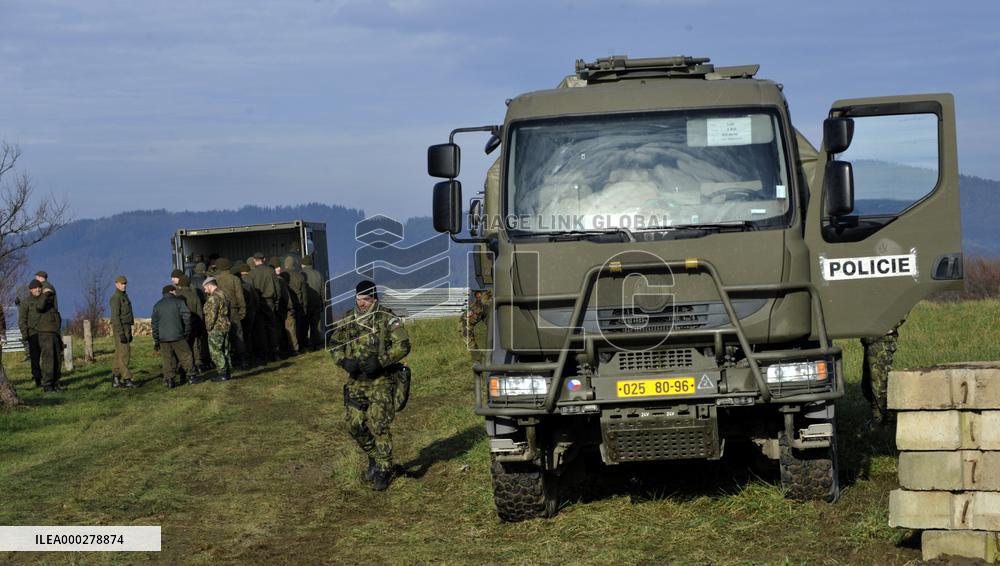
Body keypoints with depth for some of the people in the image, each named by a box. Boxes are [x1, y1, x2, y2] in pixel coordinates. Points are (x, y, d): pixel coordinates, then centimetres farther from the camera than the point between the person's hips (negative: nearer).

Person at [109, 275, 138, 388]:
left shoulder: (124, 297, 18)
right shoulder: (116, 298, -13)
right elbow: (115, 316, -19)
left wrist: (129, 333, 22)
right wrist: (121, 334, -24)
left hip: (126, 328, 10)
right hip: (120, 329, -10)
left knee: (119, 355, 9)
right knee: (124, 354, -10)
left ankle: (115, 380, 11)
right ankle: (127, 379, -10)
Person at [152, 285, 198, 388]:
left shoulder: (157, 305, 10)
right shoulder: (179, 302, -1)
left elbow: (155, 324, 8)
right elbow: (186, 316, -7)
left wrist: (156, 340, 10)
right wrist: (187, 332, 5)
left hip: (163, 338, 3)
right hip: (177, 336, -3)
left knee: (167, 359, 6)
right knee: (186, 356, 7)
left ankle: (168, 380, 3)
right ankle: (191, 377, 9)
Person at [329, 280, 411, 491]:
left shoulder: (387, 319, -9)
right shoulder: (348, 320, 6)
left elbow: (402, 345, -15)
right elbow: (335, 345, 13)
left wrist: (380, 361, -24)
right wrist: (344, 361, -7)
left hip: (381, 380, -5)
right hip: (356, 380, 5)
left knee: (378, 425, -9)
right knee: (355, 425, 5)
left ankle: (384, 469, 4)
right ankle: (374, 458, 29)